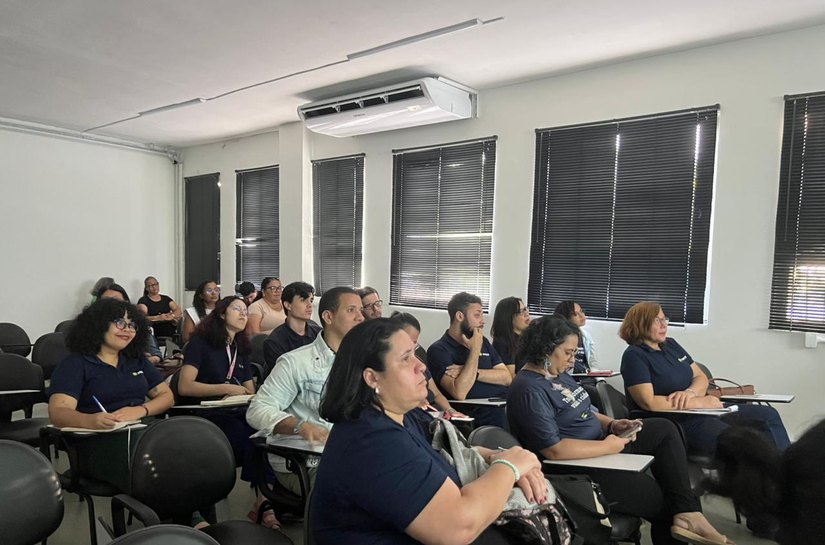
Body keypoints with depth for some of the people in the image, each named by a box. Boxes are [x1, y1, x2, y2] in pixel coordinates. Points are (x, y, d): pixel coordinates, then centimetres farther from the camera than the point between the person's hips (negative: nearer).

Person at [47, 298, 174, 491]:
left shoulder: (137, 361, 21)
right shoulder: (74, 364, 5)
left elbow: (166, 396, 16)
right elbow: (58, 412, -9)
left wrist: (141, 410, -6)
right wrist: (90, 421, -32)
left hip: (143, 431, 5)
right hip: (98, 441, -4)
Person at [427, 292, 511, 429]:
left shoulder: (483, 342, 18)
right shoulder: (438, 350, -3)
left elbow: (507, 378, 8)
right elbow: (459, 393, -16)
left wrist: (474, 373, -8)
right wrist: (475, 350, -10)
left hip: (505, 402, 7)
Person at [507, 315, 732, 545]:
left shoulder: (558, 374, 8)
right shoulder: (529, 391, -23)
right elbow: (554, 450, -28)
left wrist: (612, 424, -2)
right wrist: (608, 446, -19)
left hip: (600, 444, 10)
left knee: (664, 429, 0)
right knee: (659, 498, -7)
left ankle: (687, 513, -9)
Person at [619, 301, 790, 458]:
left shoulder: (671, 345, 14)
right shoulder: (634, 356, -10)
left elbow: (701, 378, 14)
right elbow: (649, 403, -20)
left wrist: (690, 392, -11)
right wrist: (699, 402, -15)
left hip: (703, 412, 8)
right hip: (680, 424, -8)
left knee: (768, 414, 1)